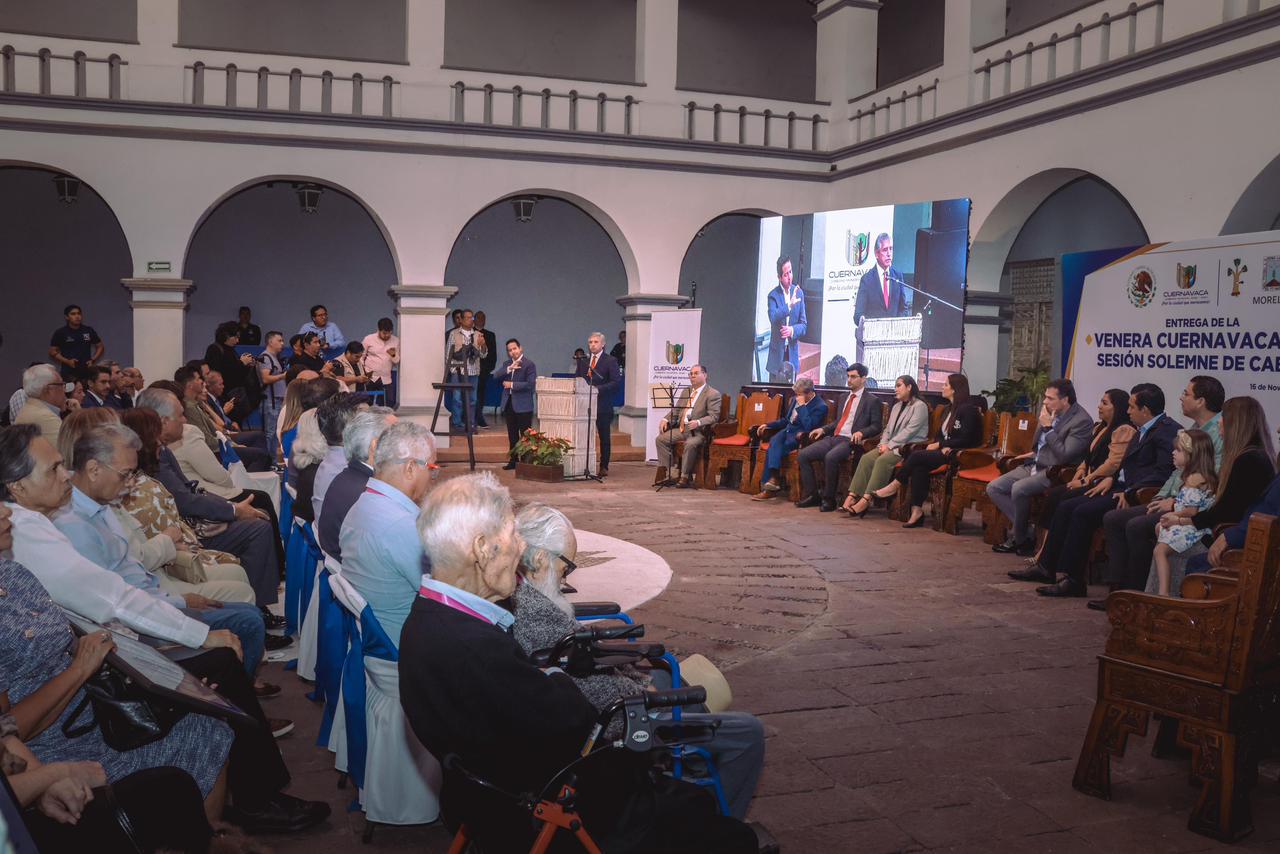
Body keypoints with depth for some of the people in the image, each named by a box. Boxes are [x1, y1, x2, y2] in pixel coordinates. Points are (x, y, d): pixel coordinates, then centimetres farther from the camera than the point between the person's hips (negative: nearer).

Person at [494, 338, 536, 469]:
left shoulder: (529, 364, -7)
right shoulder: (507, 364, 14)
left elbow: (530, 384, -17)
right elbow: (496, 376, -1)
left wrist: (512, 385, -14)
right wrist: (509, 368, -15)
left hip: (523, 405, -7)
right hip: (508, 404, 7)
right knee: (512, 436, 12)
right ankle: (513, 461, 19)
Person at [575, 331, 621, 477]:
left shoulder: (610, 361, -1)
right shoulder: (583, 362, 15)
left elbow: (616, 381, -10)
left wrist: (598, 389, -19)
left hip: (603, 406, -4)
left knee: (604, 437, 3)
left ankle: (604, 467, 8)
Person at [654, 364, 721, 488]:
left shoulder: (713, 394, -3)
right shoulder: (686, 391, 21)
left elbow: (713, 417, -12)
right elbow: (675, 410, 21)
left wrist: (698, 422, -29)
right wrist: (665, 419, 0)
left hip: (698, 431, -7)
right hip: (681, 429, 7)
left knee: (690, 444, -36)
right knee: (661, 438, -12)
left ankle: (685, 477, -23)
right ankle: (663, 473, -11)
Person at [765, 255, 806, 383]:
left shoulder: (799, 293, 5)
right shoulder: (773, 295, -5)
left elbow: (804, 325, 7)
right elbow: (773, 318, -24)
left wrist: (793, 330, -13)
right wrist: (789, 305, -34)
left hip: (792, 354, 3)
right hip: (777, 354, -3)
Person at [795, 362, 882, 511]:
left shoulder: (871, 401, 1)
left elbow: (877, 426, -3)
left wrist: (861, 433, -21)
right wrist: (823, 429, 14)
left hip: (850, 441, -7)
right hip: (833, 438, 8)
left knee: (830, 457, -36)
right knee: (803, 455, -10)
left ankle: (828, 499, -21)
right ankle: (811, 495, -4)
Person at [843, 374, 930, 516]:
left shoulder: (919, 406, -2)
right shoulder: (896, 407, 25)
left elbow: (909, 431, -13)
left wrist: (889, 446, -17)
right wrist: (883, 444, -1)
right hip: (892, 446, 7)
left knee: (883, 460, -32)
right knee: (866, 458, -19)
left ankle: (866, 500, -37)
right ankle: (852, 496, -27)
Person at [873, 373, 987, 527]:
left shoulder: (968, 409, -6)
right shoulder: (947, 409, 21)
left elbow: (965, 439, -13)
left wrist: (939, 444, -10)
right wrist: (943, 447, -4)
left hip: (959, 455, -7)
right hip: (944, 451, 7)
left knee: (916, 456, -24)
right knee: (919, 467, -25)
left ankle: (894, 486, -8)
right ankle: (917, 511, -31)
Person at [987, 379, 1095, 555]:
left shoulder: (1082, 421, -14)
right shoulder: (1048, 410, 8)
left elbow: (1064, 456, -21)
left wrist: (1048, 428, -18)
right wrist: (1034, 453, 13)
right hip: (1034, 465, 9)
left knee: (1019, 489, -31)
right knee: (993, 488, -4)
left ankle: (1020, 538, -9)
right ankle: (1026, 529, -2)